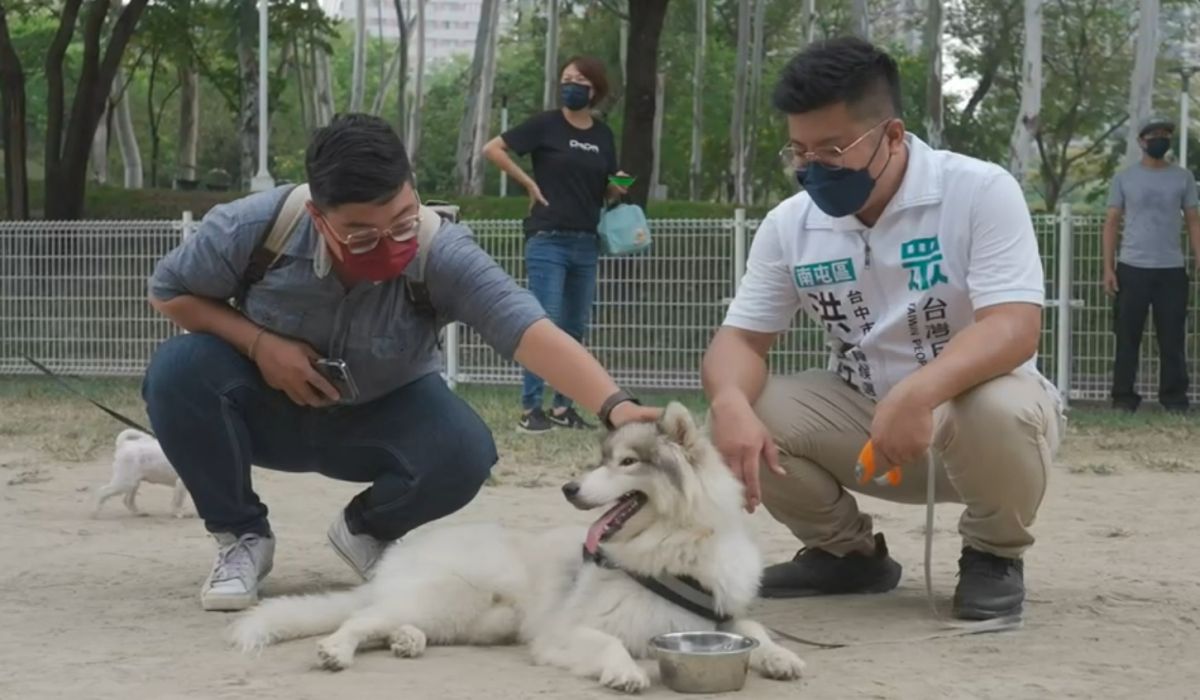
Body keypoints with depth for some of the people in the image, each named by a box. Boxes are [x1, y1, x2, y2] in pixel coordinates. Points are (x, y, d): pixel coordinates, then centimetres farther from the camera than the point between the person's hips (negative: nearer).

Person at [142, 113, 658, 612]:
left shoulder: (440, 253, -32)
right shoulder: (253, 227, -29)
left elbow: (531, 331, -45)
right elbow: (168, 291, -11)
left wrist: (614, 405, -62)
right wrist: (259, 343, -26)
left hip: (381, 418, 0)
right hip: (268, 408, 1)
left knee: (463, 451, -30)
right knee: (179, 369, -30)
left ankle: (366, 532, 6)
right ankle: (241, 537, -5)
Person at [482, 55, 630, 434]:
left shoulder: (603, 135, 11)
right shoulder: (545, 124, -4)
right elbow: (492, 149, -6)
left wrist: (618, 189, -1)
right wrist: (529, 183, -8)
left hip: (587, 243, 6)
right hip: (548, 240, -6)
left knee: (575, 329, 9)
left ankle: (563, 407, 16)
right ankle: (529, 409, -5)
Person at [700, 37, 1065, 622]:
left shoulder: (980, 191, -19)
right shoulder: (789, 224, -5)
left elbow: (1014, 328, -28)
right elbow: (740, 338, -3)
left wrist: (917, 393, -47)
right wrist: (731, 404, -29)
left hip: (971, 405, -4)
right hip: (861, 417, 4)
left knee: (1000, 410, -39)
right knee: (742, 419, -20)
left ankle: (994, 555, -5)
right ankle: (848, 552, 7)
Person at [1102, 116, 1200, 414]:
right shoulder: (1124, 178, 4)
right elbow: (1112, 223, 5)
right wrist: (1108, 268, -3)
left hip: (1172, 270, 1)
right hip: (1132, 268, -1)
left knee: (1172, 339, 1)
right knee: (1127, 338, 1)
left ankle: (1174, 398, 6)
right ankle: (1123, 397, 7)